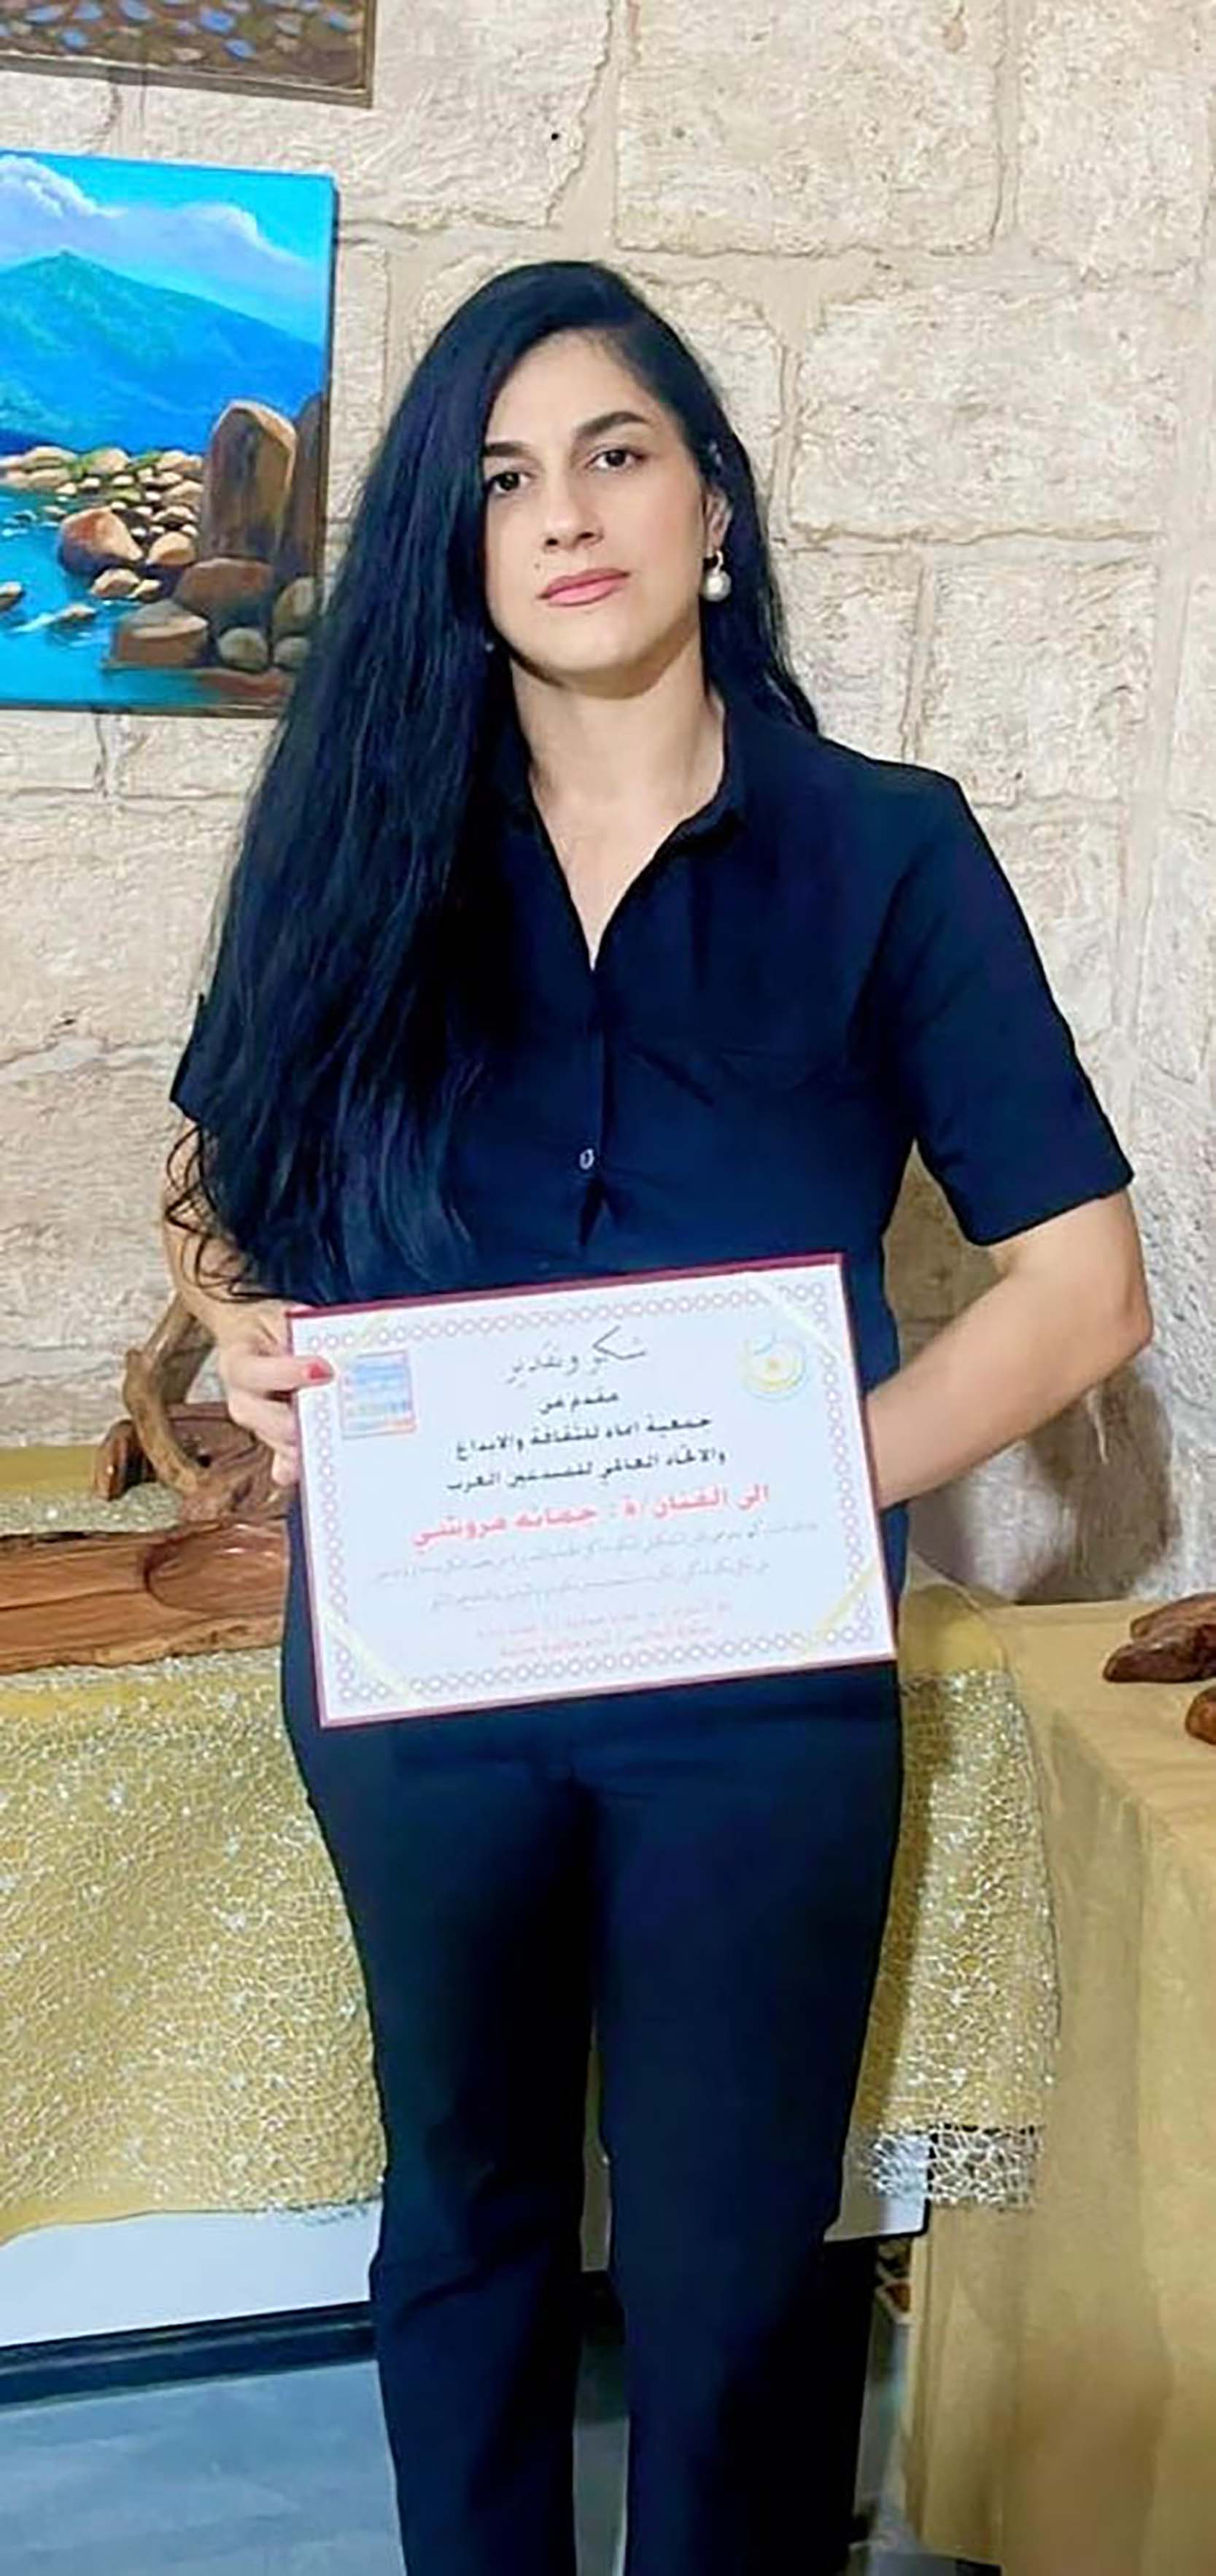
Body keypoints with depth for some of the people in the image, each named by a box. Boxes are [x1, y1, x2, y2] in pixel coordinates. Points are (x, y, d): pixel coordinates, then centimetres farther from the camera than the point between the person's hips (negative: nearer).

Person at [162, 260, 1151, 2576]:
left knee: (727, 2266, 10)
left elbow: (1079, 1281, -6)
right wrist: (245, 1331, -11)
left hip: (755, 1681, -2)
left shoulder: (884, 850, -3)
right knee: (466, 2204, 20)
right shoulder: (373, 841, 3)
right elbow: (219, 1182, 11)